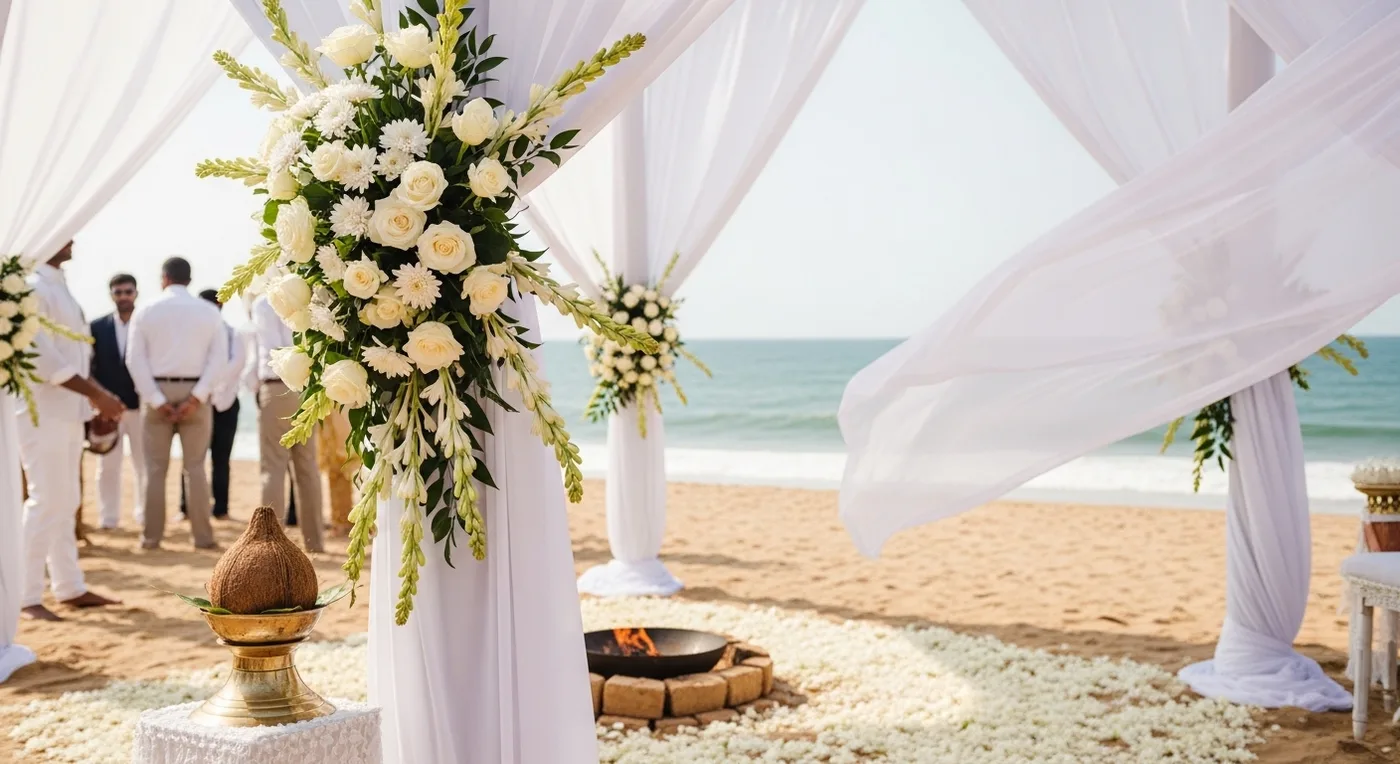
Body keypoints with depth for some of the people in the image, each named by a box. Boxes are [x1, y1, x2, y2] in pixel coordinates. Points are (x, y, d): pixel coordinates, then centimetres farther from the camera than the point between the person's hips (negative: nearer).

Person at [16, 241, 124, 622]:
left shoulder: (59, 288, 14)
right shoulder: (33, 288, -15)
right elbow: (42, 358, -21)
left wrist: (100, 394, 11)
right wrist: (95, 394, -19)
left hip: (67, 411, 9)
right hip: (42, 411, -9)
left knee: (65, 502, 12)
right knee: (46, 501, -8)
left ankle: (69, 587, 20)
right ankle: (27, 596, -1)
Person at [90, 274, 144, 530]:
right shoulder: (97, 327, 6)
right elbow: (90, 366, 5)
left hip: (141, 405, -1)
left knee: (144, 465, 7)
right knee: (108, 466, 4)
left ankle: (145, 514, 16)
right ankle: (108, 516, 10)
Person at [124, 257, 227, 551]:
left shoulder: (146, 312, 1)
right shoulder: (209, 311, 2)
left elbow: (135, 360, -5)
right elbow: (219, 359, -7)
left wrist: (157, 401, -7)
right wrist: (196, 398, -10)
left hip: (157, 392, 0)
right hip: (194, 393, 0)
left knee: (155, 469, 5)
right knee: (196, 467, 4)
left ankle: (152, 536, 5)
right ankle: (202, 536, 2)